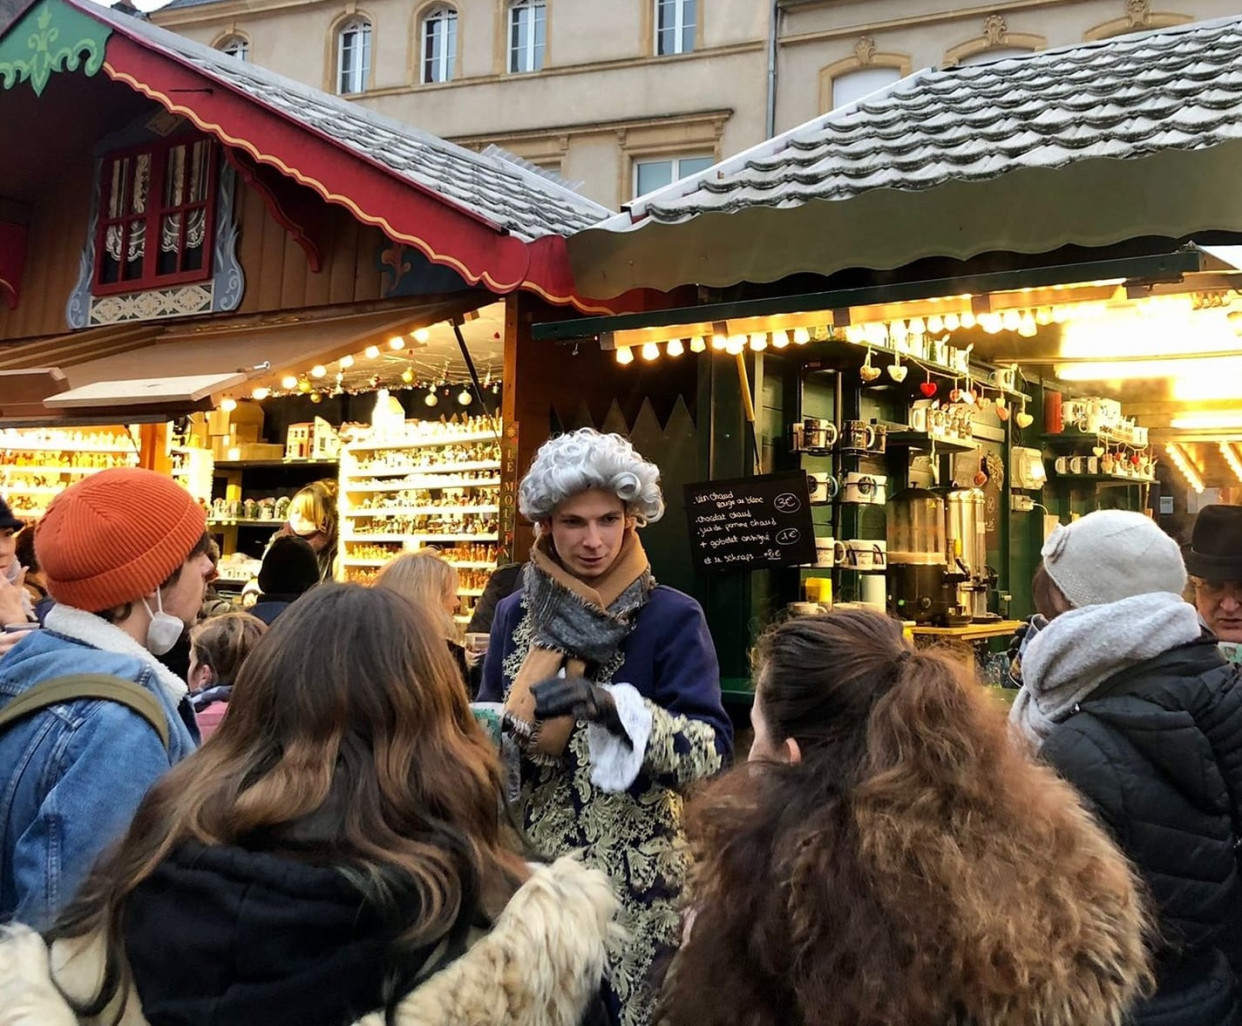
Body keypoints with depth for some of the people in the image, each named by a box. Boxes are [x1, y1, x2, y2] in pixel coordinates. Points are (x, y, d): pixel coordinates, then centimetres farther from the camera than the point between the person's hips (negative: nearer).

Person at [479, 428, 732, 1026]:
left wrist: (610, 703, -31)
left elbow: (711, 753, -18)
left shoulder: (672, 618, -8)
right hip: (530, 869, 3)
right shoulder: (514, 614, 3)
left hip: (632, 878, -3)